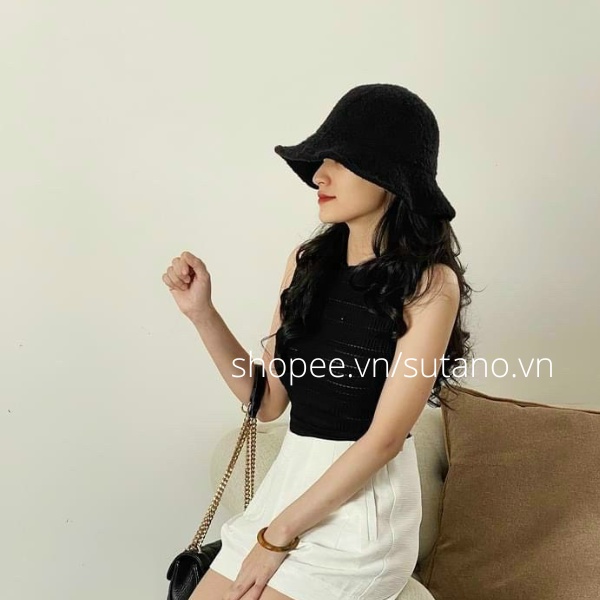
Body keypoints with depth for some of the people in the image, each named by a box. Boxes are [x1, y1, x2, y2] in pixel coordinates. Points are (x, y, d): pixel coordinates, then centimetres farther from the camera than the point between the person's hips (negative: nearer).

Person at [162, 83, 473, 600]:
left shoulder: (430, 284, -14)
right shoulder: (309, 261, 2)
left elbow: (384, 438, -16)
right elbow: (268, 399, 4)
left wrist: (279, 535, -12)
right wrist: (201, 311, -7)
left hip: (361, 503, -5)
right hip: (288, 480, 5)